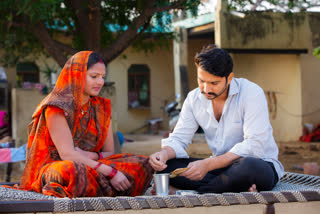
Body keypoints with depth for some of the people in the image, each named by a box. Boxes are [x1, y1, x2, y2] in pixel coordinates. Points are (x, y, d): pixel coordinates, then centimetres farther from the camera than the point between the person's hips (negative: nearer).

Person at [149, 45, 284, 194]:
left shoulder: (252, 93, -17)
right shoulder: (194, 99, 2)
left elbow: (254, 146, -25)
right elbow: (179, 138, 4)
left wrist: (208, 164, -34)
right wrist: (165, 153, -22)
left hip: (260, 163, -6)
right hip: (222, 167, 6)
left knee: (248, 166, -43)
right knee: (166, 165, -16)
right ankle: (239, 188, -26)